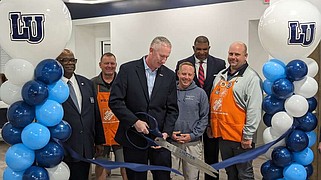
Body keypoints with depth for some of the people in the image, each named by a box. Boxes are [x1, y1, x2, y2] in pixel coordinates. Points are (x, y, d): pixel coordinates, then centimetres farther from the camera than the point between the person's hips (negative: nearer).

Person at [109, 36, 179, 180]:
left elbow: (172, 109, 5)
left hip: (160, 138, 2)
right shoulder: (127, 69, -4)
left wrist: (166, 133, -8)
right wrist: (134, 121, -16)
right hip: (133, 138, -2)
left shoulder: (169, 75, 5)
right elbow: (115, 101, -9)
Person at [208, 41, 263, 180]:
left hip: (240, 137, -7)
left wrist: (248, 136, -18)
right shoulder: (221, 75, 13)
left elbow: (254, 110, -16)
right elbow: (213, 102, 19)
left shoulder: (251, 78, -10)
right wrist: (211, 126, 16)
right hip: (222, 134, 7)